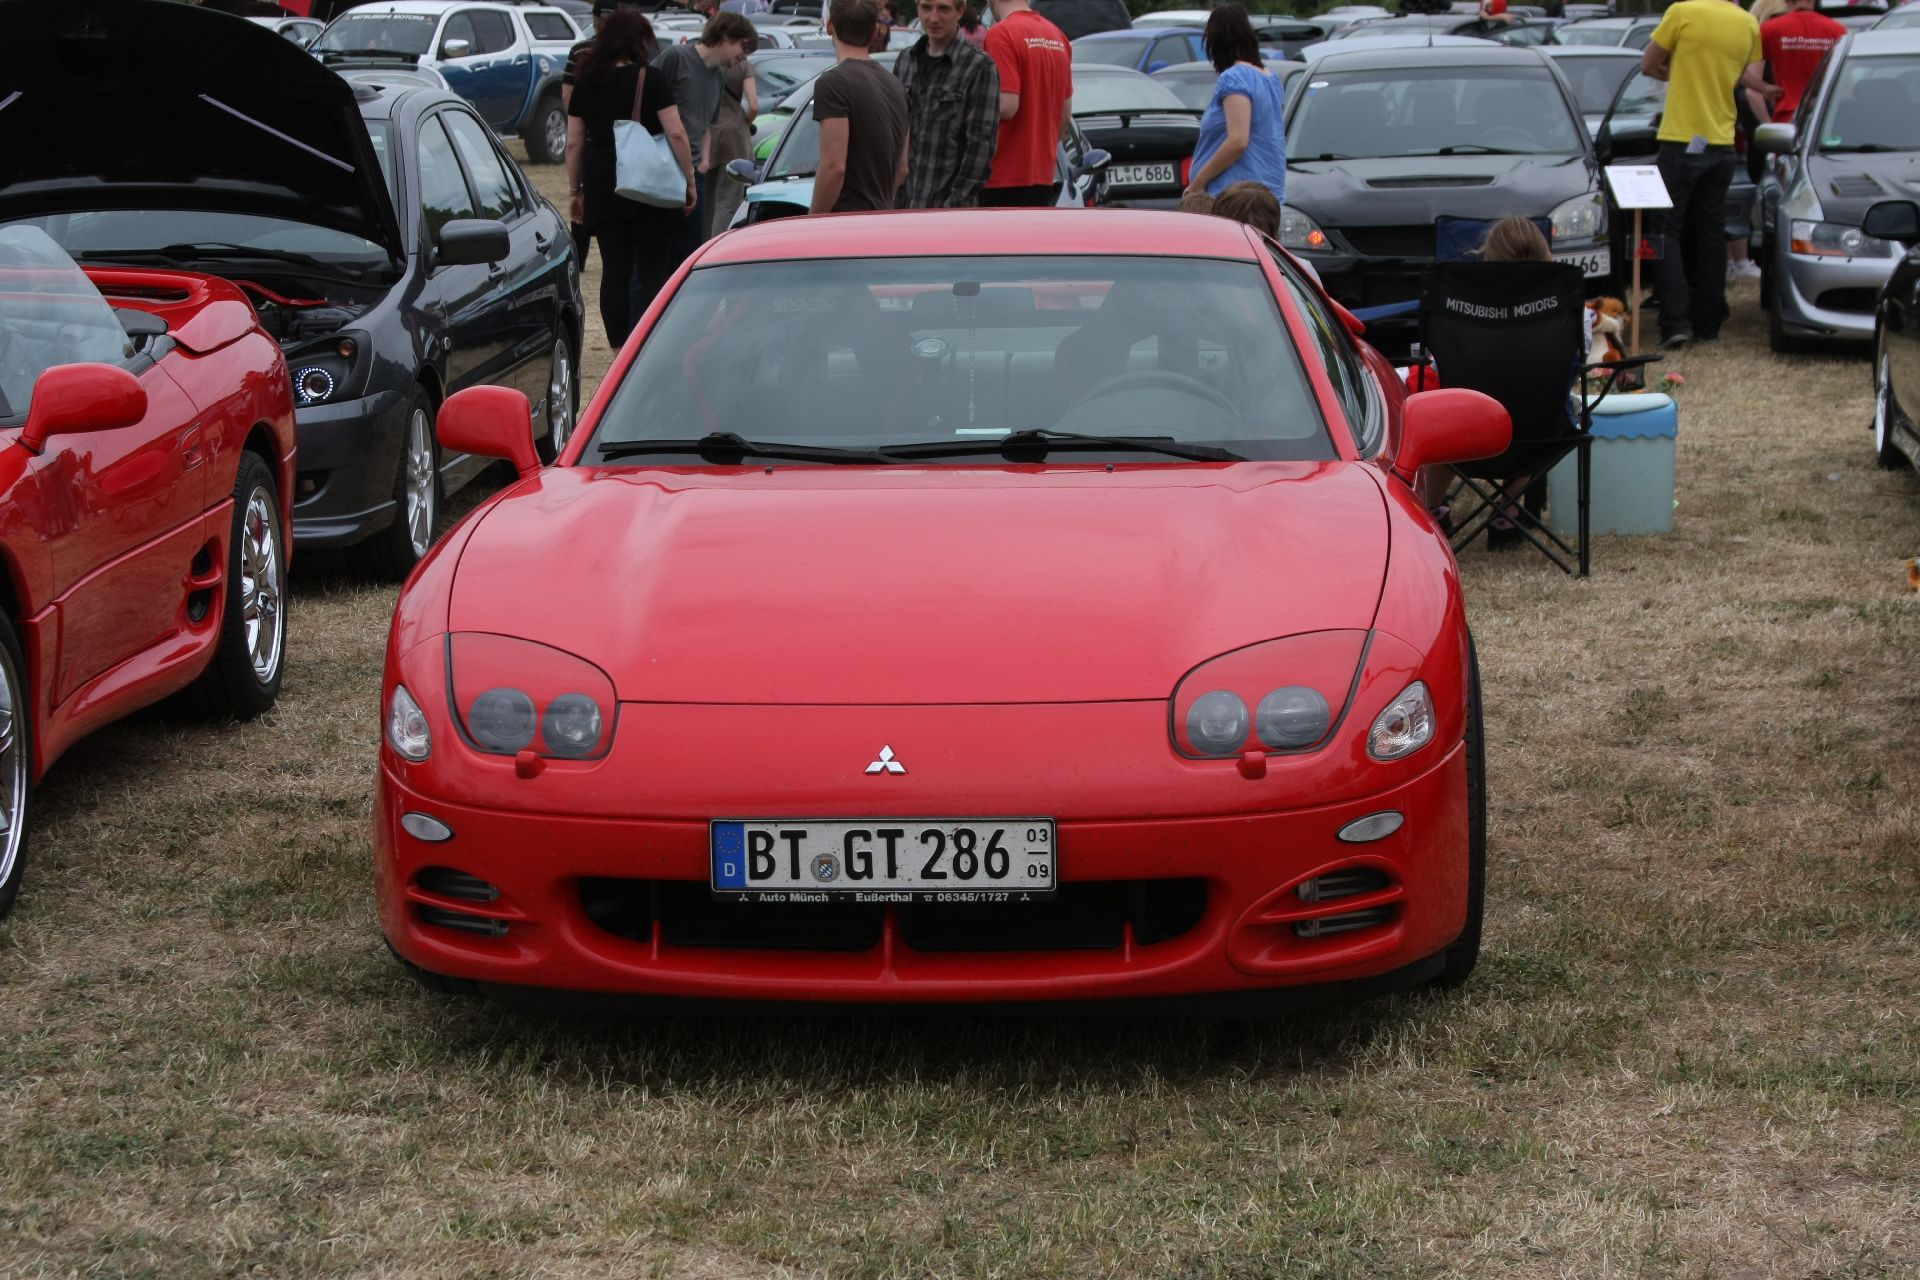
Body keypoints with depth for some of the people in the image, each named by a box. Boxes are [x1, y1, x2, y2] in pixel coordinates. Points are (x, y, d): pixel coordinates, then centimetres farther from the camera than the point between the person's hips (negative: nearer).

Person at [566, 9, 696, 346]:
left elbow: (574, 144, 9)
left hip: (602, 191, 4)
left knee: (614, 271, 7)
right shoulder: (650, 80, -6)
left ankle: (621, 353, 8)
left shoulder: (585, 84, 7)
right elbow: (676, 134, -11)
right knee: (653, 273, 1)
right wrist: (690, 180, -3)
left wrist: (576, 191, 16)